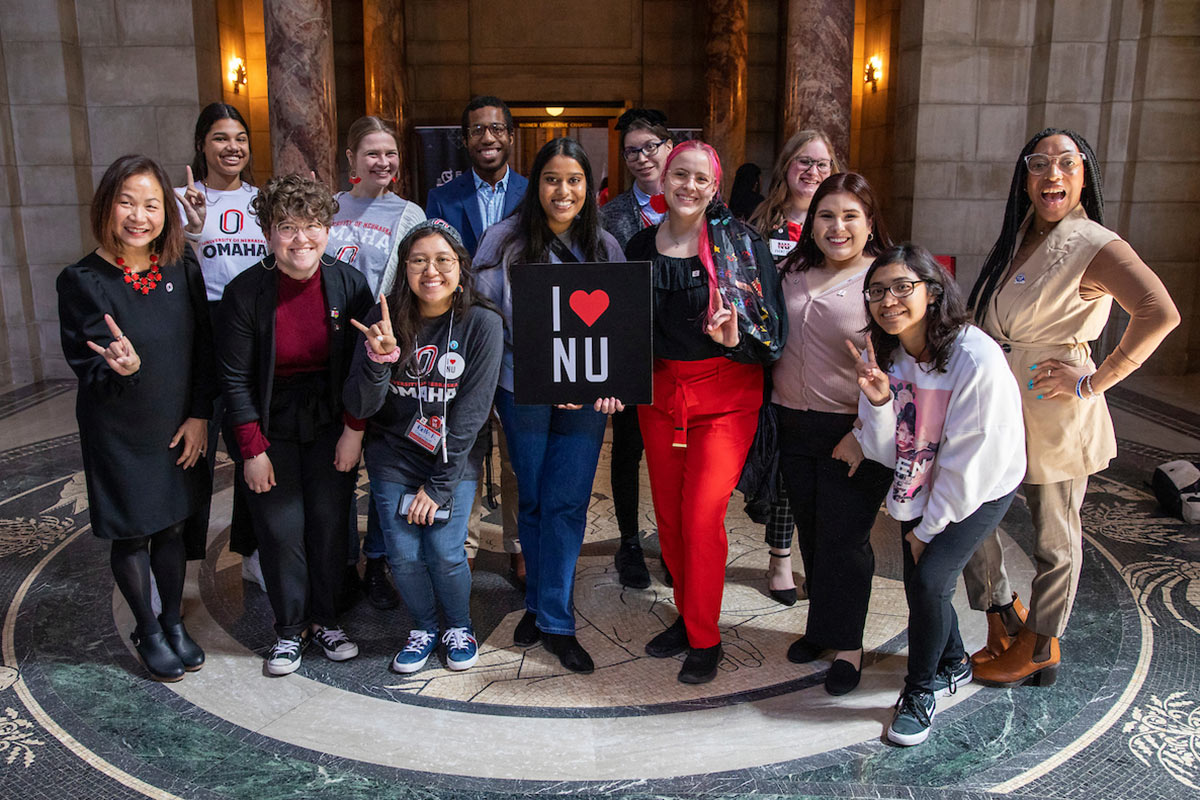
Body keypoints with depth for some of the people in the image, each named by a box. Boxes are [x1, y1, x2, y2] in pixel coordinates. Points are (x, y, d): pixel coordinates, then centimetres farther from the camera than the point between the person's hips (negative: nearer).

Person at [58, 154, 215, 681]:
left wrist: (199, 415, -4)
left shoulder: (182, 270, -4)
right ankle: (148, 632, 32)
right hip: (117, 434, -2)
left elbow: (204, 351, 1)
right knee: (131, 534, 11)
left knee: (172, 527, 15)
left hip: (178, 429, 3)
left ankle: (174, 622, 36)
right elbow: (86, 369, -12)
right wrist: (120, 371, -34)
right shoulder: (82, 281, -13)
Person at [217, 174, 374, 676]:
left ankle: (323, 618, 23)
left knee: (330, 521, 4)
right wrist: (253, 449, -10)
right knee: (281, 527, 0)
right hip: (270, 424, -1)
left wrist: (354, 430, -5)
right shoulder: (245, 292, -13)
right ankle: (290, 628, 19)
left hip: (330, 422, 2)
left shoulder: (349, 285, -8)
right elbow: (235, 378, -9)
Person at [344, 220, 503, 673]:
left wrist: (438, 484, -12)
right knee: (404, 555, 0)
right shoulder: (384, 321, -8)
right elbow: (360, 407, -11)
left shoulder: (482, 324, -13)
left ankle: (459, 627, 23)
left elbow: (472, 411, -12)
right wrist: (379, 357, -30)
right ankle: (423, 628, 28)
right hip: (393, 459, 2)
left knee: (445, 553, -7)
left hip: (453, 462, -1)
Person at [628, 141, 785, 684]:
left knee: (702, 517, -8)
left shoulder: (740, 244, -5)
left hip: (725, 395, -4)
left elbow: (772, 326, -5)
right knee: (668, 516, 9)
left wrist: (736, 339, -24)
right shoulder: (640, 247, 6)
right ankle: (687, 616, 30)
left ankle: (705, 639, 11)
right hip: (659, 391, 4)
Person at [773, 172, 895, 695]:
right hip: (793, 426, 5)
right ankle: (821, 626, 32)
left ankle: (847, 645, 20)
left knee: (844, 539, 2)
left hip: (853, 433, -5)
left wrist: (863, 434, -17)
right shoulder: (792, 273, 8)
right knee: (811, 533, 14)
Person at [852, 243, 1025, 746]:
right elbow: (886, 453, -8)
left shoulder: (976, 358, -29)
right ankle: (953, 664, 38)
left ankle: (920, 692, 10)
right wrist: (877, 401, -28)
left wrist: (930, 527, -12)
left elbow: (969, 462, -22)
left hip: (982, 488, -5)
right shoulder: (885, 356, -10)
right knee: (917, 581, 7)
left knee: (930, 578, -14)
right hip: (923, 484, 6)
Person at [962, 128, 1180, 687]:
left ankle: (1038, 649, 27)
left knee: (1054, 538, 9)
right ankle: (1002, 620, 32)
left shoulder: (1094, 246, -15)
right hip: (995, 405, 7)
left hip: (1053, 414, -7)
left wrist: (1093, 382, -24)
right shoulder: (1016, 241, 8)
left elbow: (1160, 313, -29)